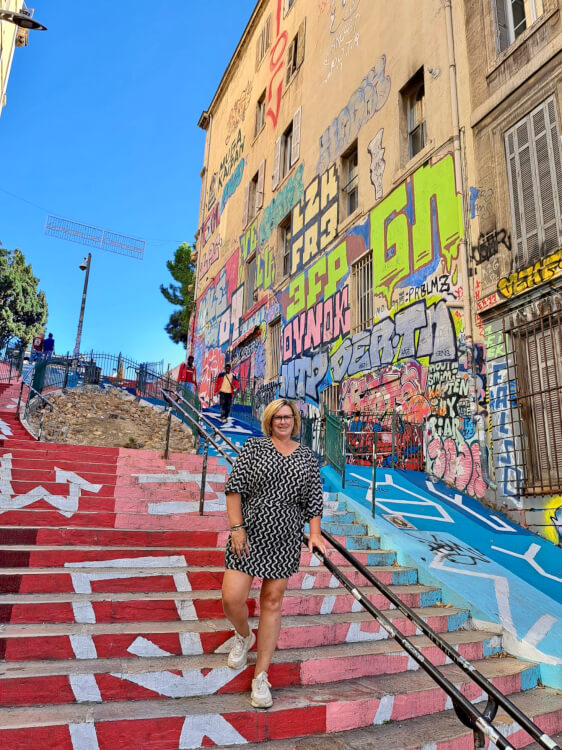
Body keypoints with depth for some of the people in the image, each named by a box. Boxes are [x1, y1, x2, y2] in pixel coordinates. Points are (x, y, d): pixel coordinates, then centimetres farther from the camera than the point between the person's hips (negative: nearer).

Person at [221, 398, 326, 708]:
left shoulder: (307, 457, 8)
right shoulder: (254, 446, -1)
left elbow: (314, 498, 8)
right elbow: (234, 486, -5)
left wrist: (315, 534, -4)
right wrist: (236, 527, -12)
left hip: (285, 539, 2)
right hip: (249, 533, -2)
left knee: (272, 602, 7)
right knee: (232, 599, -7)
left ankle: (261, 676, 21)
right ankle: (244, 636, 29)